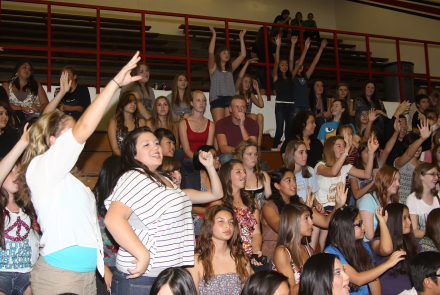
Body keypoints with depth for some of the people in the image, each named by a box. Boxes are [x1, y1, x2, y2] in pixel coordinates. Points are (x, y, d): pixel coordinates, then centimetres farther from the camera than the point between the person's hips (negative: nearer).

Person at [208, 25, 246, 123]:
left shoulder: (230, 68, 21)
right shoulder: (213, 67, 10)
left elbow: (243, 55, 15)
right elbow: (210, 53, -8)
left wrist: (241, 38, 15)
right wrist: (214, 35, -6)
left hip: (230, 98, 4)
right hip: (217, 98, -4)